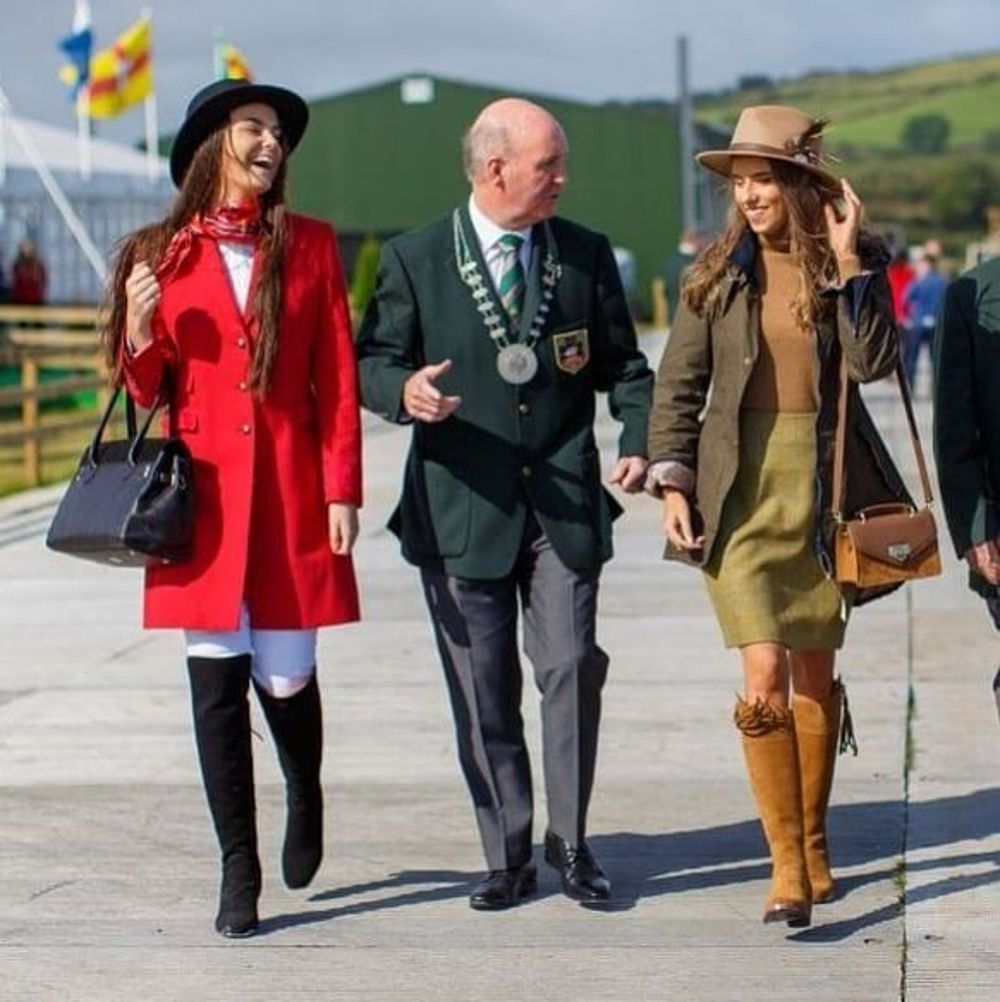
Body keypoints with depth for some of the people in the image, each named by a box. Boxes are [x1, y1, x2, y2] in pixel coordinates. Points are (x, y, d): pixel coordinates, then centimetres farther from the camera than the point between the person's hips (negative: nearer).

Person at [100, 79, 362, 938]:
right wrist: (138, 335, -11)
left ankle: (305, 798, 34)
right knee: (217, 687, 0)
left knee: (286, 678, 1)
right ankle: (239, 874, 9)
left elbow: (339, 380, 4)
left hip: (291, 496, 0)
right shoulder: (163, 255, 7)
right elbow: (146, 390, 10)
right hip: (203, 496, 0)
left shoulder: (309, 246, 7)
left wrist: (342, 490, -3)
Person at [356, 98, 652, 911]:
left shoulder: (586, 255, 8)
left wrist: (642, 442, -6)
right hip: (461, 507, -1)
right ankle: (508, 857, 15)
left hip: (564, 501, 1)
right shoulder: (414, 260, 2)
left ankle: (570, 841, 8)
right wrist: (405, 390, -21)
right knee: (484, 696, 4)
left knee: (571, 668, -8)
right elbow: (372, 362, 2)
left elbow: (622, 365, 12)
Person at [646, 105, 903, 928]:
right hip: (741, 489, 0)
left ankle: (813, 844, 27)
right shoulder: (721, 270, 2)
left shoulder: (853, 261, -1)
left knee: (816, 675, 11)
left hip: (826, 486, 0)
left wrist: (849, 261, -20)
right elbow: (677, 382, 6)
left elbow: (872, 362, -16)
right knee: (764, 676, -12)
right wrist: (672, 481, -3)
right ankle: (787, 866, -9)